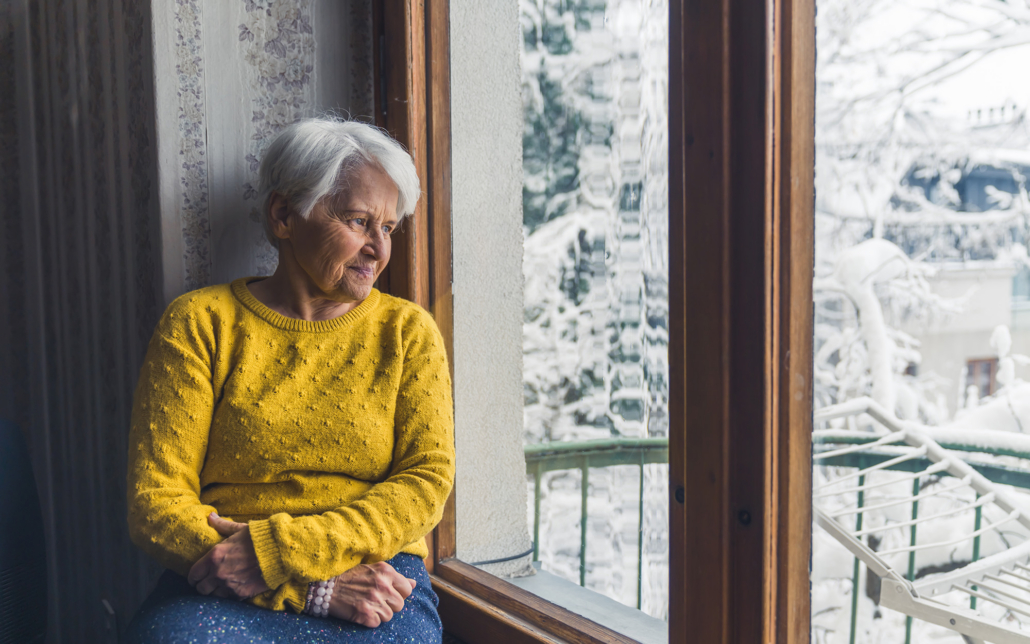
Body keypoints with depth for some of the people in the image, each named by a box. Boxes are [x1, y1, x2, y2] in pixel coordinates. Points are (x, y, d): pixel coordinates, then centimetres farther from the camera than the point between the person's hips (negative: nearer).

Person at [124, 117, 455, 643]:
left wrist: (278, 550, -13)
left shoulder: (407, 330, 12)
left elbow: (428, 480, 1)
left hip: (374, 575, 1)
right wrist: (313, 586, -13)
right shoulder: (199, 323, 5)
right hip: (218, 591, -1)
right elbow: (155, 504, -2)